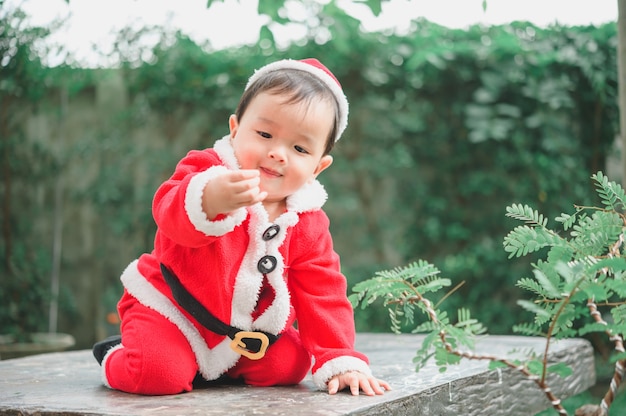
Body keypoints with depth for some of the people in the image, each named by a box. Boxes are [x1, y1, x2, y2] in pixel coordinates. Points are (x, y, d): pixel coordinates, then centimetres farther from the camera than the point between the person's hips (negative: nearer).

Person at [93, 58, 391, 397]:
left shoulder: (308, 225, -6)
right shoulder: (208, 171, -20)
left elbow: (322, 293, -4)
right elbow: (171, 214, -41)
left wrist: (339, 360, -13)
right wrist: (210, 200, -64)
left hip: (244, 333, 5)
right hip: (168, 308, -5)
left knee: (288, 365, -11)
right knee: (160, 373, -27)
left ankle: (218, 366, 14)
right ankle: (117, 357, 9)